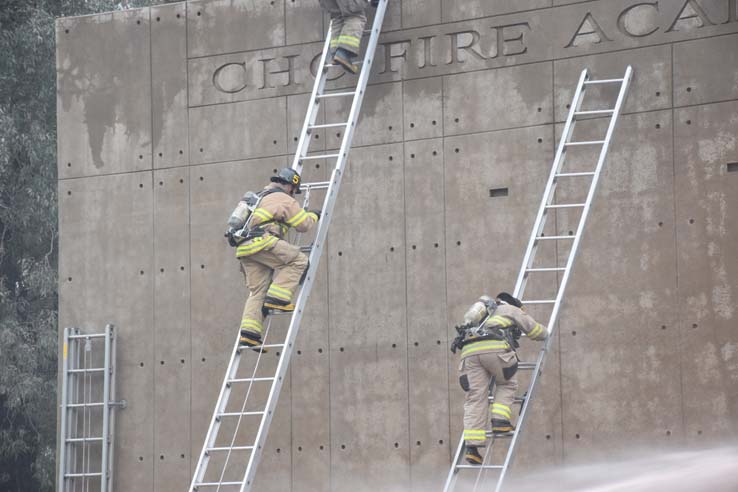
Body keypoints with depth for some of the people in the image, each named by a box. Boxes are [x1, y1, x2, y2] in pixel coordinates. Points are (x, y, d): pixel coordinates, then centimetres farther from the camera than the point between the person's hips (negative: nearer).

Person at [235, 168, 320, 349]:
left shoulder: (262, 197, 33)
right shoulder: (285, 200, 6)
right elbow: (303, 225, 6)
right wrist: (313, 215, 25)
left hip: (245, 249, 8)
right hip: (262, 241, -8)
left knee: (257, 291, 7)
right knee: (298, 260, -4)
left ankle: (249, 331, -7)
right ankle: (277, 298, -14)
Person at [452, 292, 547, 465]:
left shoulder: (481, 313, 42)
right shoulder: (511, 310, 28)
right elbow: (536, 331, 33)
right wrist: (545, 333, 56)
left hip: (469, 351, 4)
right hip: (495, 348, -4)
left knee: (474, 398, 0)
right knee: (507, 384, 21)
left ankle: (472, 445, -11)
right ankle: (500, 421, 1)